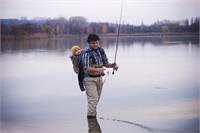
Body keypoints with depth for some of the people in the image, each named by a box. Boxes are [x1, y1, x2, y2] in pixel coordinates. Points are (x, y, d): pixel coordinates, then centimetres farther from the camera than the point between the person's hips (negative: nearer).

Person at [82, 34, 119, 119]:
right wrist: (97, 70, -43)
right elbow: (86, 68, -29)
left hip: (99, 77, 7)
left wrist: (112, 65, -9)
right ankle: (91, 116, -11)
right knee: (93, 98, -15)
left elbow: (105, 63, 12)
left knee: (97, 98, 14)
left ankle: (92, 113, 28)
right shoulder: (86, 54, -19)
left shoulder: (101, 50, 4)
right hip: (89, 79, -7)